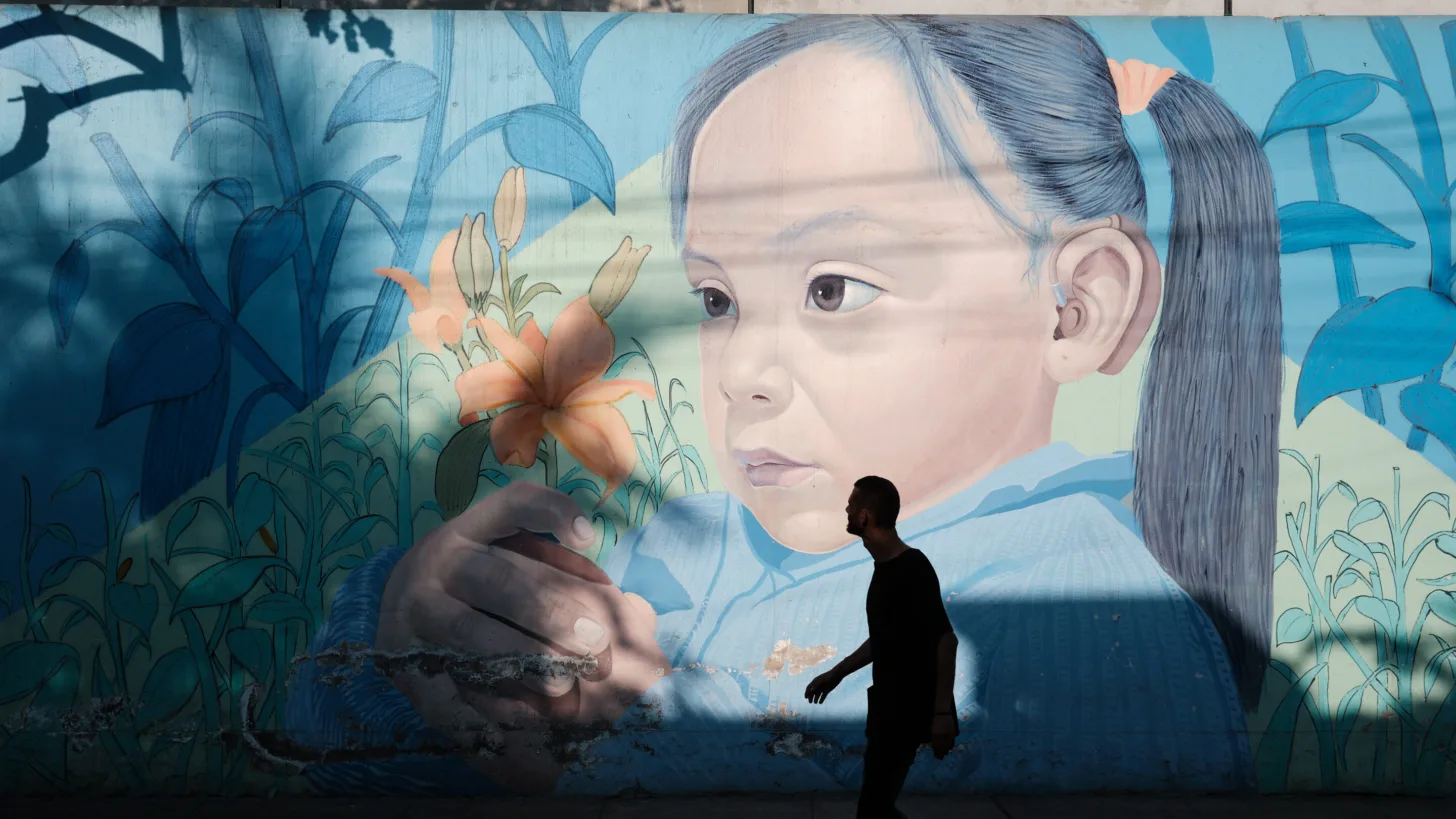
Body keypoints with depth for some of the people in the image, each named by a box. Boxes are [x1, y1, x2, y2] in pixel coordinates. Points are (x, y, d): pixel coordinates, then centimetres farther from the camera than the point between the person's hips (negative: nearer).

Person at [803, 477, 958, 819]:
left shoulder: (913, 568, -19)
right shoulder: (884, 566, 10)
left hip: (909, 708, -9)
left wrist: (942, 713, -24)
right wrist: (837, 673, 23)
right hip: (890, 704, 9)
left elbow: (945, 639, -22)